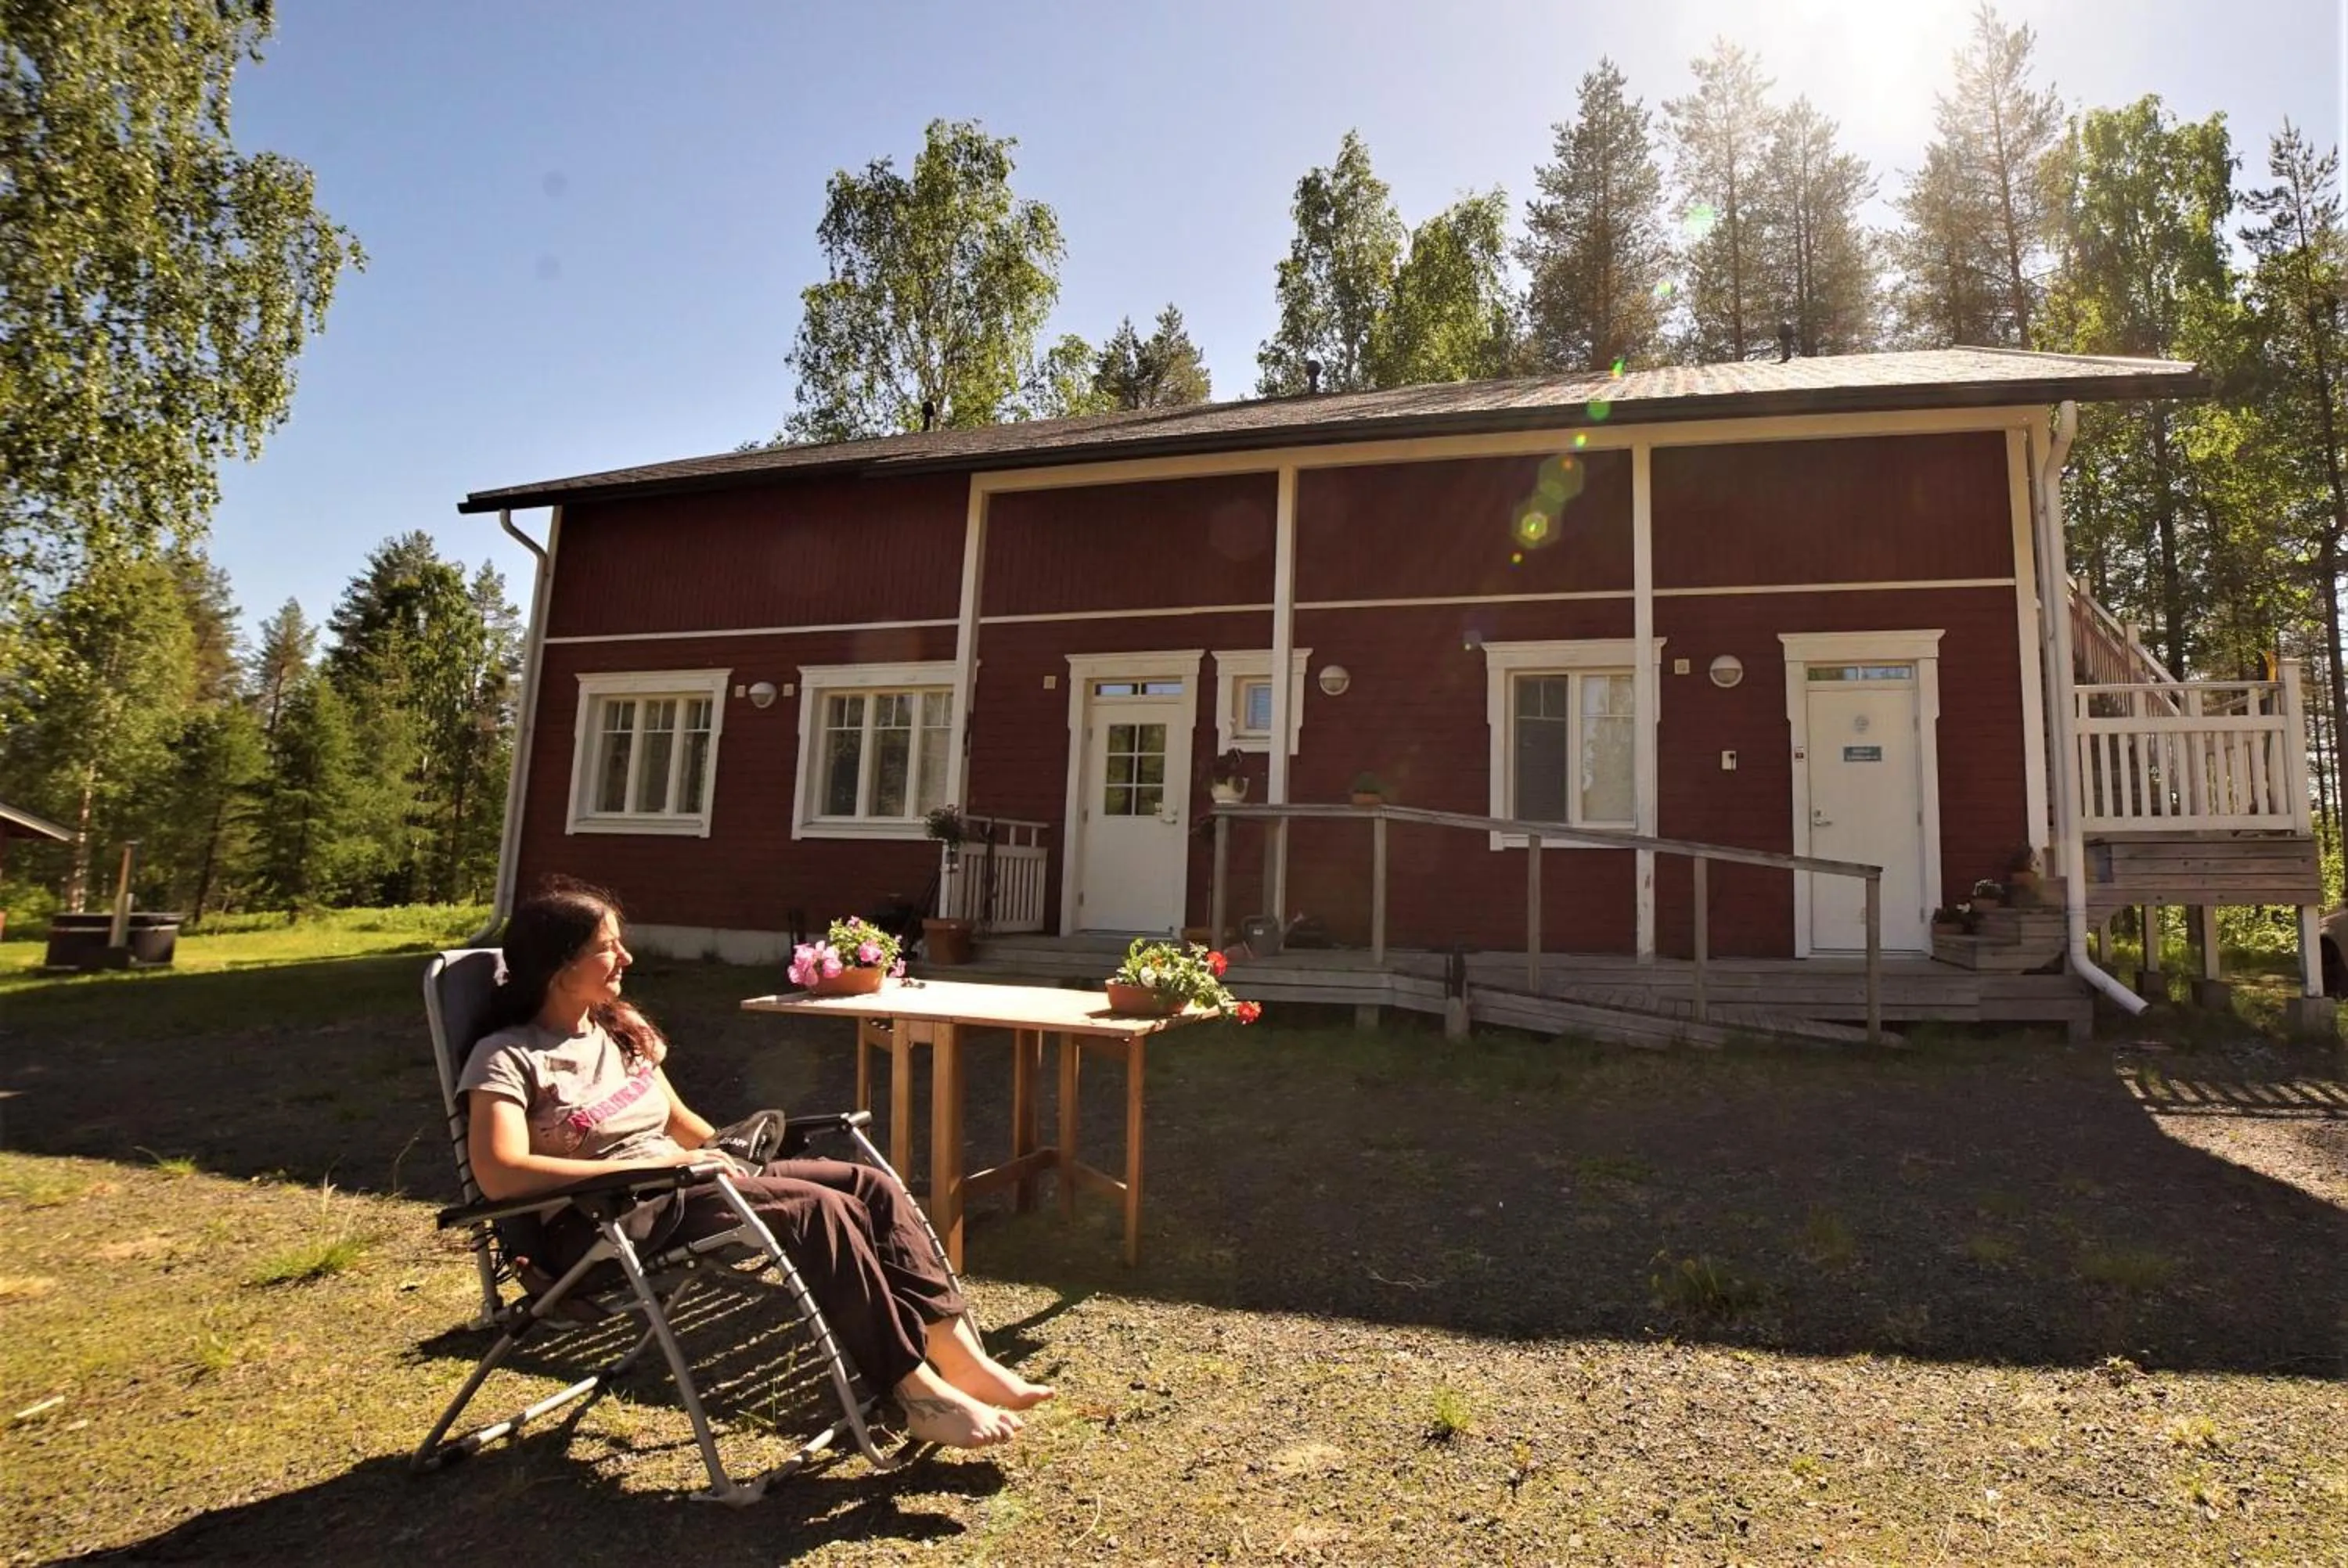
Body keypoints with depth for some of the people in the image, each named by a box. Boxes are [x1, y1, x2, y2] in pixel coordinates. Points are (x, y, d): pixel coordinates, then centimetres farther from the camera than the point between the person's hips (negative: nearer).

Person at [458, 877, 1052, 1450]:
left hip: (684, 1186, 8)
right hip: (603, 1227, -7)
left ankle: (961, 1359, -17)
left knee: (869, 1185, -14)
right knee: (819, 1209, -28)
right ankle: (921, 1394, -21)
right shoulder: (507, 1058, -6)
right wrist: (650, 1164, -20)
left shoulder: (622, 1030, 16)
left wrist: (730, 1158, 2)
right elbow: (501, 1176, -20)